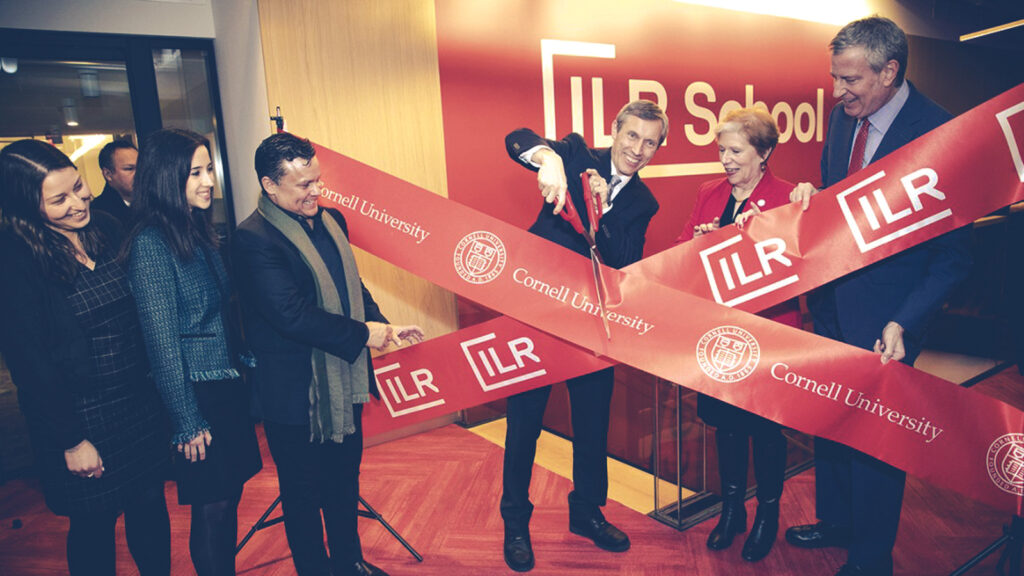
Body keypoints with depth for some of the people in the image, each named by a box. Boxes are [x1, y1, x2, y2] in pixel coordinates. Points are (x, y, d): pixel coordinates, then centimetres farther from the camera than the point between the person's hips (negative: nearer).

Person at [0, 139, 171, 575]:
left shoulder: (108, 232, 1)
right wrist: (71, 440, -11)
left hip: (142, 405, 5)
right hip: (82, 419, -5)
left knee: (150, 507, 17)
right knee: (94, 524, 12)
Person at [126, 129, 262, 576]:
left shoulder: (199, 232, 9)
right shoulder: (150, 243, -16)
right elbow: (161, 340, -16)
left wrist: (239, 369, 14)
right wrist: (187, 423, -14)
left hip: (228, 387, 8)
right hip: (196, 393, -8)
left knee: (229, 495, 16)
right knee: (212, 507, 5)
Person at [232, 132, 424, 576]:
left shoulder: (330, 220, 6)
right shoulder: (254, 240, -21)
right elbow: (293, 315, -28)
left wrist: (384, 326, 3)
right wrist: (362, 335, -21)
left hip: (343, 381, 8)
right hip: (296, 394, -8)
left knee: (345, 481, 23)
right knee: (304, 494, 13)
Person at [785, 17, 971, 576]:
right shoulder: (843, 116, 0)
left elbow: (953, 253, -17)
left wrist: (902, 323, -24)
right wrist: (811, 194, -6)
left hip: (885, 311, -6)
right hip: (832, 299, 7)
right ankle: (836, 521, 43)